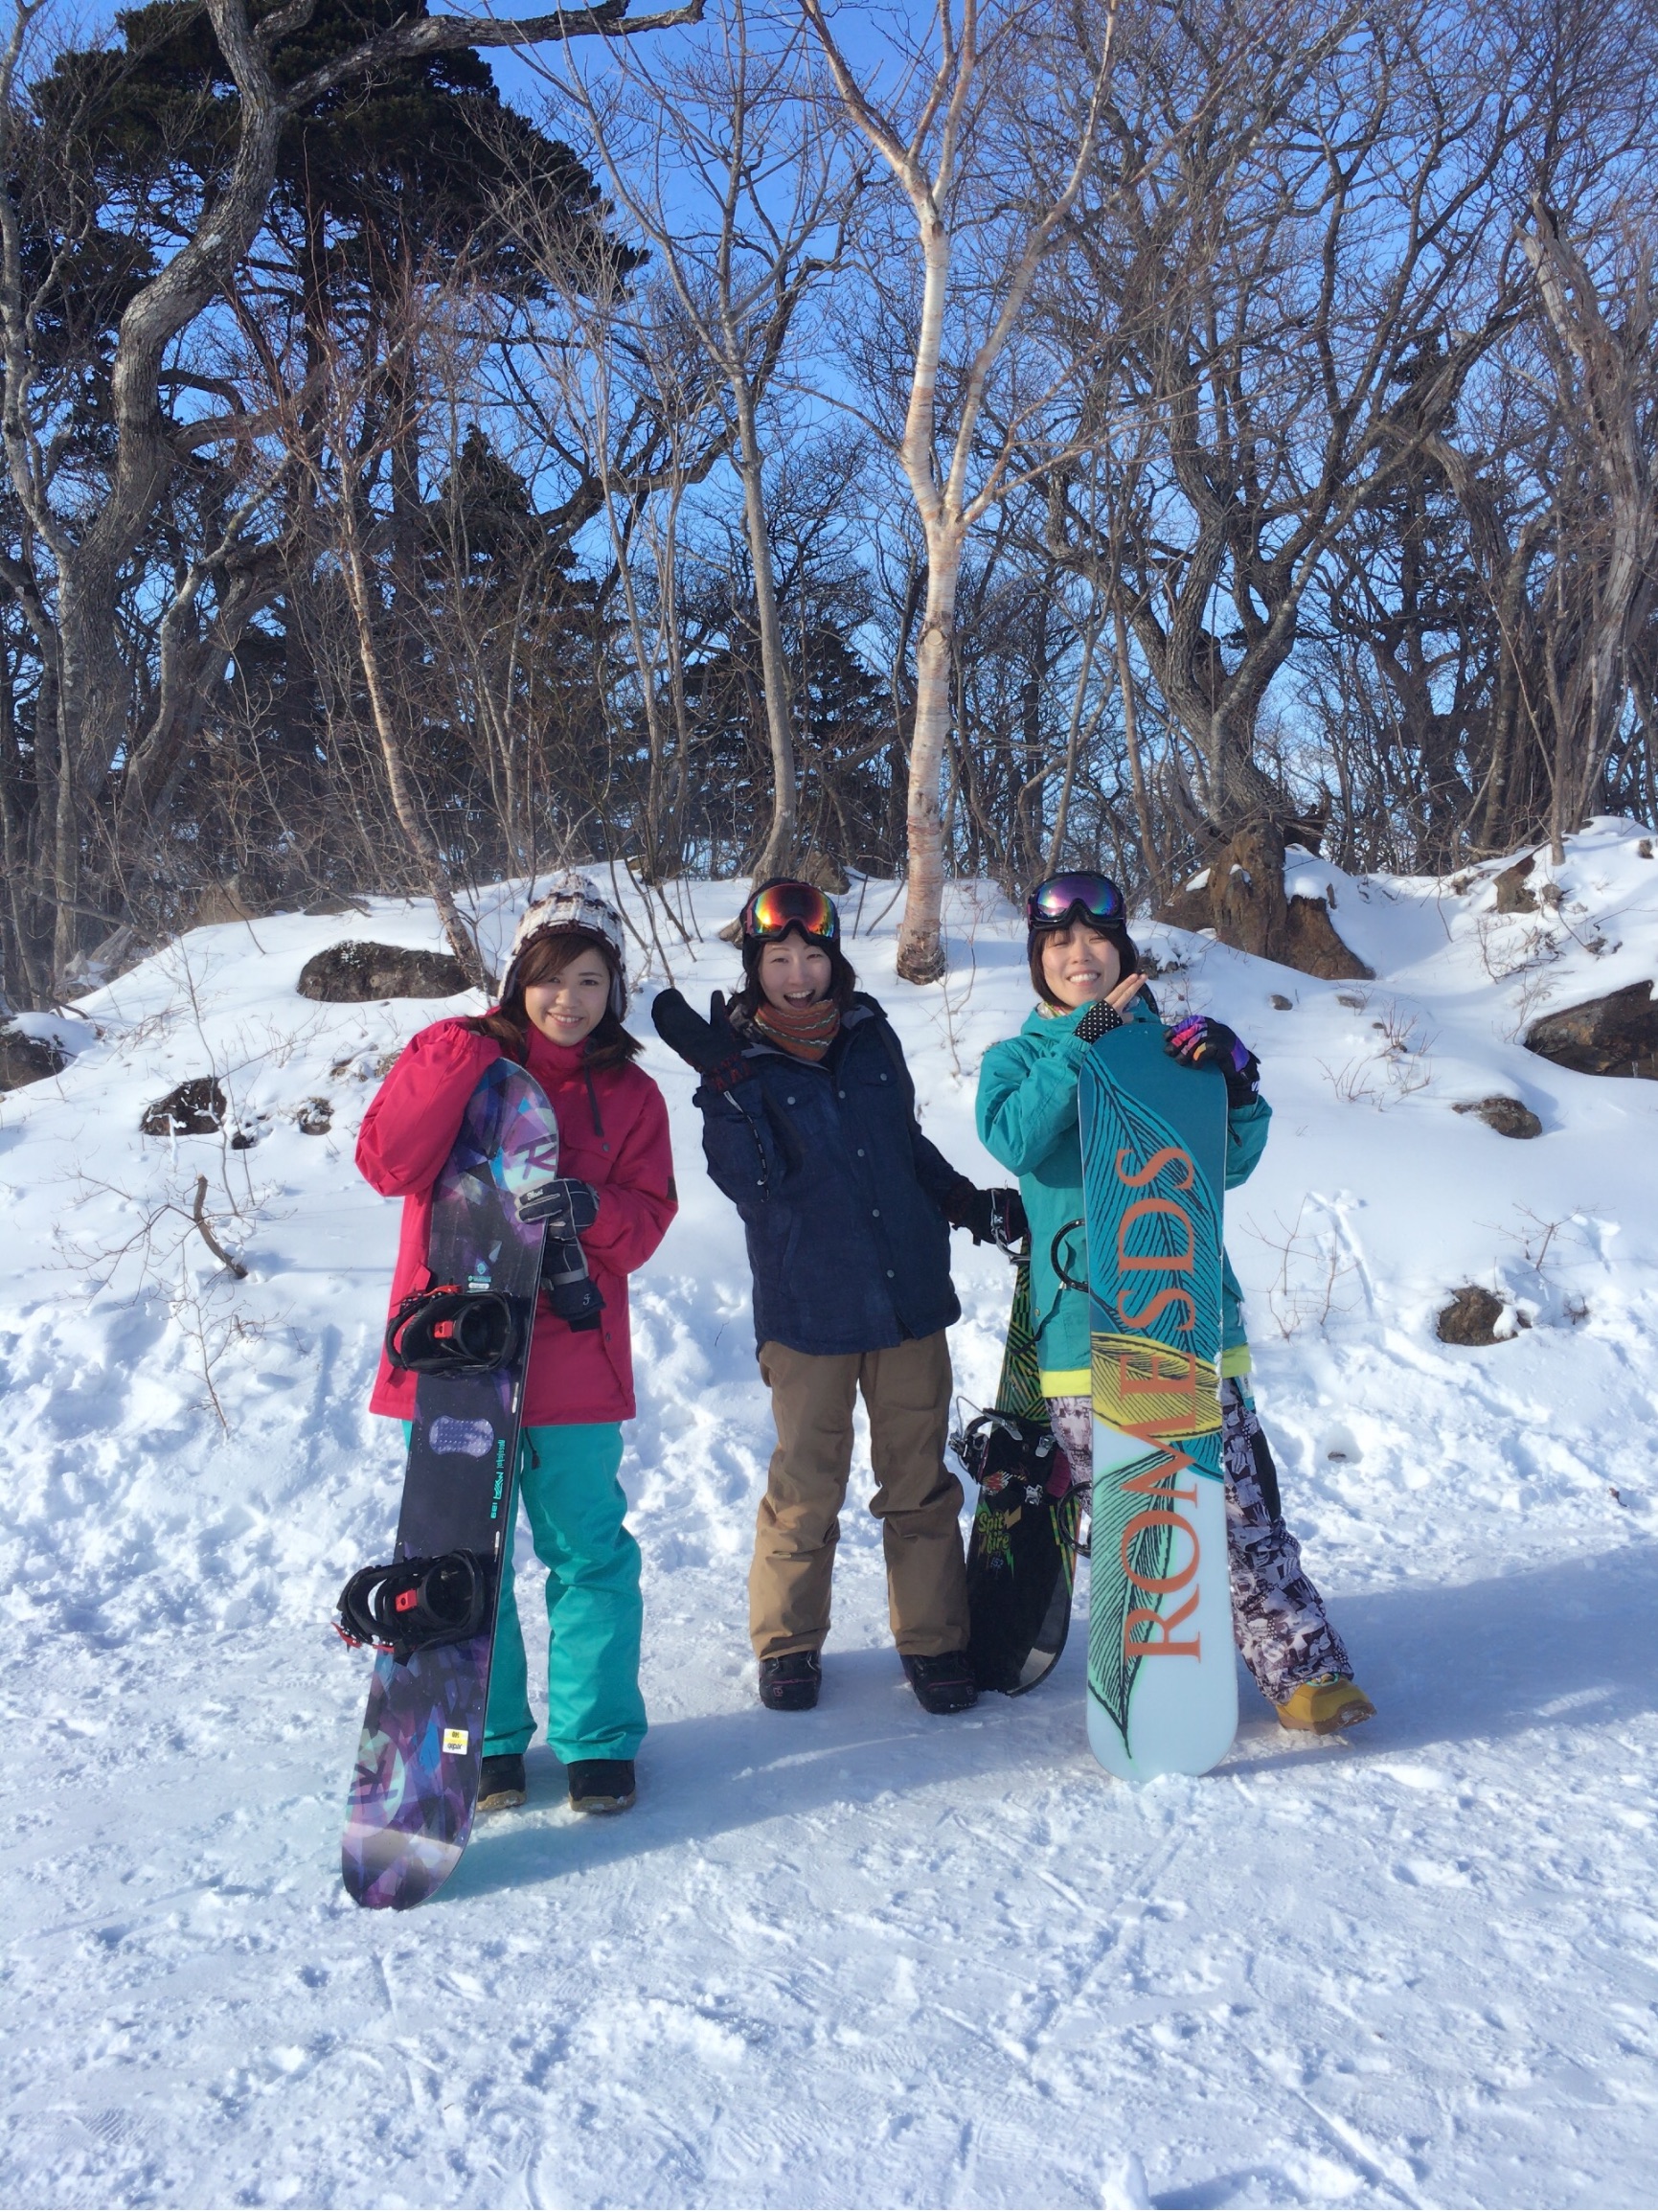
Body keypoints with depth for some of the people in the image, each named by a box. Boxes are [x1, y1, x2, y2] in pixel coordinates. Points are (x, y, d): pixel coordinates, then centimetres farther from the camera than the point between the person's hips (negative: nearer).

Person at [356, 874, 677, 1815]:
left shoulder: (629, 1093, 7)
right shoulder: (453, 1053, 3)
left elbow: (645, 1224, 2)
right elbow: (389, 1164, -11)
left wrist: (593, 1209, -19)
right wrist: (463, 1060, -18)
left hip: (571, 1358, 1)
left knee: (588, 1551, 4)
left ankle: (599, 1740, 20)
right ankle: (487, 1739, 24)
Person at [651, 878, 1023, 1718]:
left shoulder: (868, 1031, 6)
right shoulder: (739, 1057, -4)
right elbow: (752, 1180, -18)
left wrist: (972, 1204, 17)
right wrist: (722, 1079, -25)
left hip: (909, 1295, 3)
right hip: (808, 1308, -3)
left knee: (919, 1477, 8)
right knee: (806, 1483, 5)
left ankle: (933, 1639, 21)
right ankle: (787, 1642, 24)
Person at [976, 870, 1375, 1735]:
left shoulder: (1170, 1045, 14)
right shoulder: (1018, 1059, 11)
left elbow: (1230, 1162, 7)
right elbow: (1014, 1140, -12)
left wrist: (1233, 1078, -10)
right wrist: (1080, 1044, -17)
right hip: (1085, 1327, 0)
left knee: (1237, 1500, -4)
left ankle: (1303, 1665, 1)